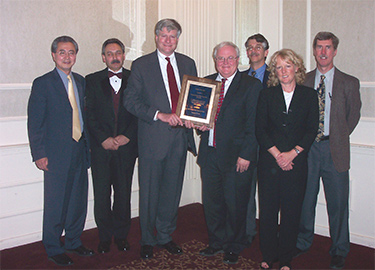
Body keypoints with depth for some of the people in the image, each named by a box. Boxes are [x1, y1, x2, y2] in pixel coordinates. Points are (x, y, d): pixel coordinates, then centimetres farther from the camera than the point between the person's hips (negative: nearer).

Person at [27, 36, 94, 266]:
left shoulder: (81, 81, 12)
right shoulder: (43, 83, -5)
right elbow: (34, 123, -7)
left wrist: (88, 144, 10)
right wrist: (39, 154, -12)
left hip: (79, 151, 5)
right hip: (57, 154, -5)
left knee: (79, 200, 13)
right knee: (56, 203, 3)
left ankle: (74, 241, 30)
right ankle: (54, 249, 20)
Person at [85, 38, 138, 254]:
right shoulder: (92, 81, 7)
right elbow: (89, 114, 0)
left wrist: (127, 136, -9)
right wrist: (103, 139, -10)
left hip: (126, 146, 0)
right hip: (101, 147, 0)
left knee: (123, 193, 6)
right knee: (102, 194, 5)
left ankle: (121, 234, 22)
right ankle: (105, 236, 19)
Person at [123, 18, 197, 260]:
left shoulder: (188, 63, 10)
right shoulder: (141, 65, -1)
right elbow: (130, 101, -6)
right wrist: (160, 115, -16)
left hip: (180, 136, 4)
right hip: (153, 137, -3)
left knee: (172, 190, 12)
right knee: (150, 192, 5)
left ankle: (165, 235, 30)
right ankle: (148, 240, 22)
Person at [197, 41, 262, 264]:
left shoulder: (252, 85, -4)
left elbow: (254, 125, -8)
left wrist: (246, 155, -14)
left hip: (236, 156, -4)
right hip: (209, 153, 5)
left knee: (235, 205, 6)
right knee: (211, 201, 13)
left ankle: (233, 247, 26)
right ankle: (216, 242, 32)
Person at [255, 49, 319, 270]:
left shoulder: (309, 95, 5)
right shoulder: (267, 95, 6)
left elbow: (311, 130, 0)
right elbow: (260, 130, 1)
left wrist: (292, 154, -11)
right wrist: (277, 154, -10)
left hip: (296, 162, 0)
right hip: (269, 161, 1)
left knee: (291, 210, 4)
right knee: (268, 209, 4)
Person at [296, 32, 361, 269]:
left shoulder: (349, 83, 3)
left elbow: (353, 116, 10)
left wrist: (336, 137, 7)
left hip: (335, 150, -1)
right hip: (307, 147, 2)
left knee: (338, 203, 4)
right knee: (305, 199, 10)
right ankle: (303, 242, 29)